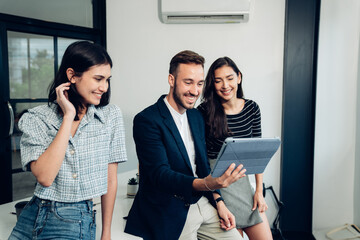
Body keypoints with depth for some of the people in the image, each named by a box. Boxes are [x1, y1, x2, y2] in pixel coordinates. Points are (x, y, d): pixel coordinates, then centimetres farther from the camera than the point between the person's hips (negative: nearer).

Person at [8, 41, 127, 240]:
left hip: (78, 223, 0)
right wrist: (68, 117, -17)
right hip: (32, 219, 1)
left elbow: (110, 179, 1)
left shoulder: (111, 116, -3)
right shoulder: (36, 119, -6)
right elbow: (45, 177, -19)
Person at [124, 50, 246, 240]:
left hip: (201, 203, 7)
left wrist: (219, 202, 3)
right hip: (169, 212, -6)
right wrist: (205, 184, -38)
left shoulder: (197, 117, 9)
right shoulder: (147, 120, -15)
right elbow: (160, 174, -23)